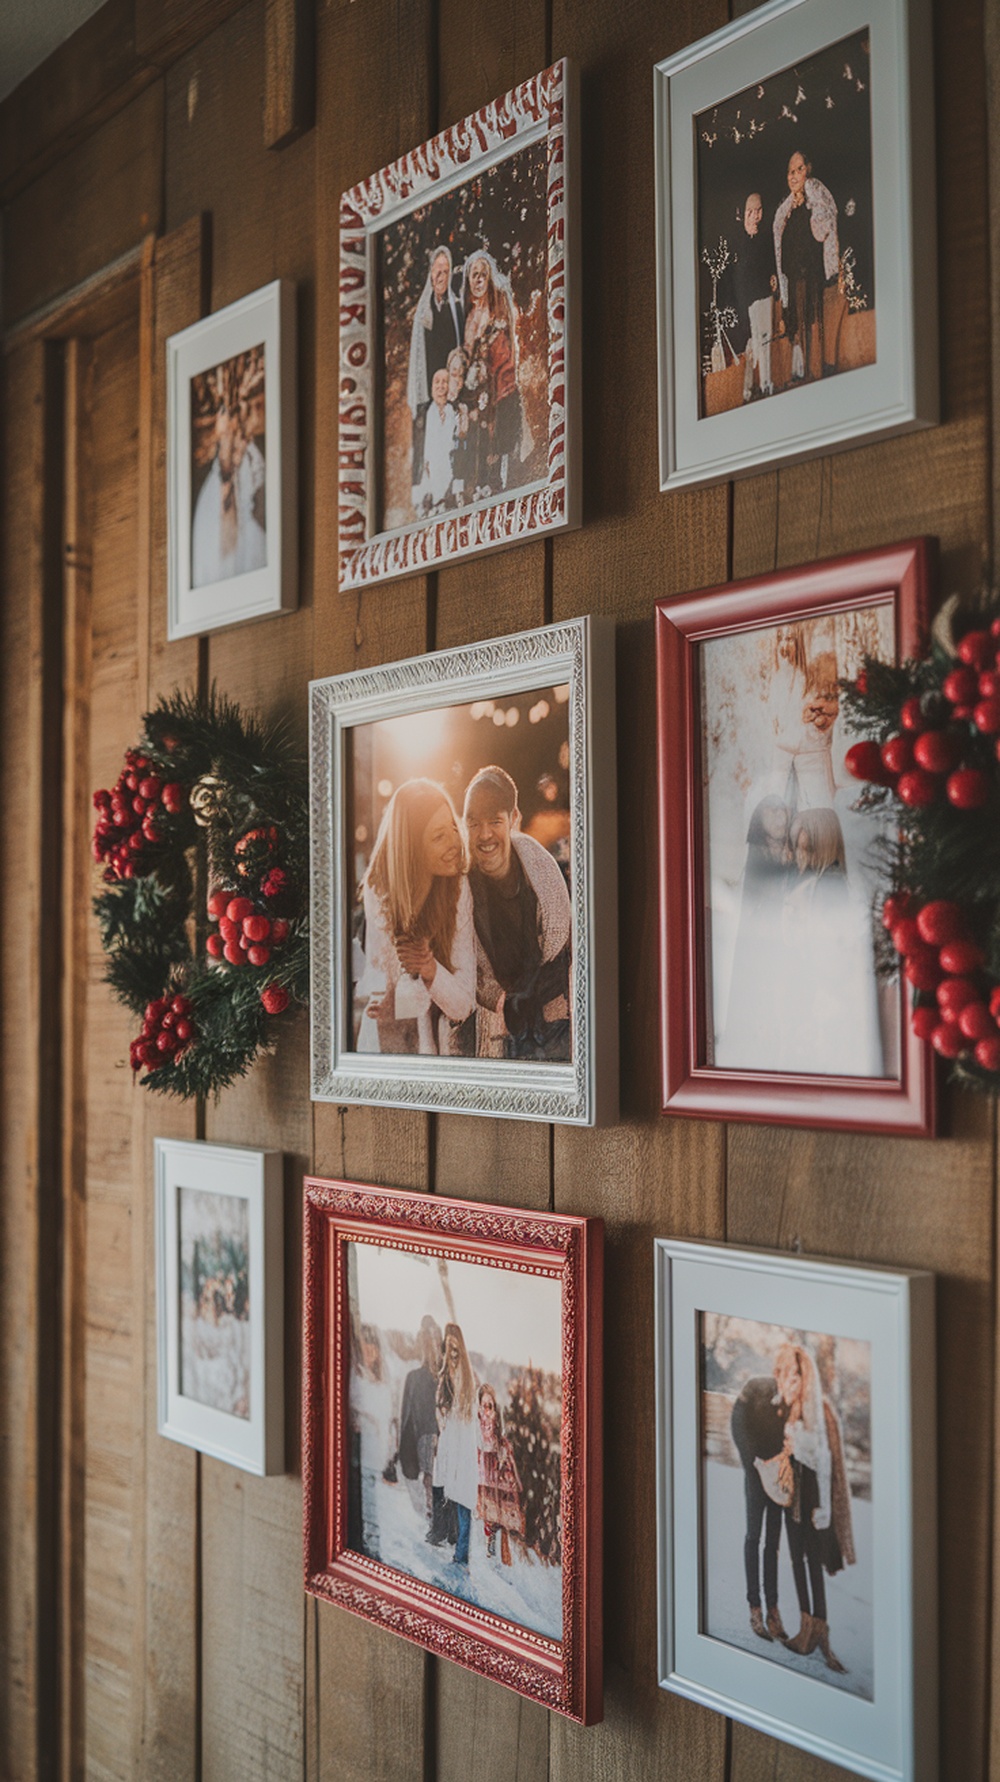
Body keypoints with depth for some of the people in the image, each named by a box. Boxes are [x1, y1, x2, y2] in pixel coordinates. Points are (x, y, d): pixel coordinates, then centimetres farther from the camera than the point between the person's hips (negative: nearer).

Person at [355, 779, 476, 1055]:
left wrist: (431, 971, -26)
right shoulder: (378, 891, -9)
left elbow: (463, 1005, -9)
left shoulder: (459, 888, -7)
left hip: (439, 1047, 1)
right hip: (386, 1044, -1)